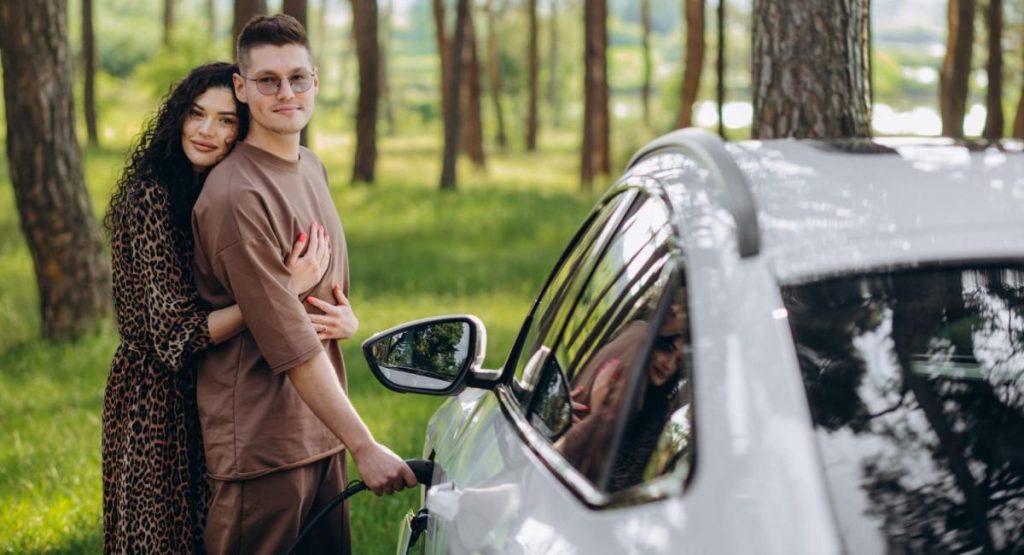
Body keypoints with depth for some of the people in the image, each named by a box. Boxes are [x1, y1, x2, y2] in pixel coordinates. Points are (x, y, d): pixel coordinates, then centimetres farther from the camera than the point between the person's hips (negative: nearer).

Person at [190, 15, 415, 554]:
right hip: (262, 444, -8)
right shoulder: (237, 196, -18)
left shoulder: (313, 168, 10)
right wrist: (364, 446, -21)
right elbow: (290, 346, -21)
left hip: (321, 429, 8)